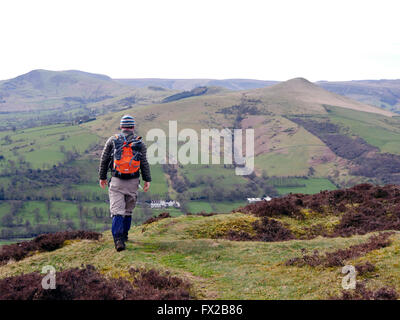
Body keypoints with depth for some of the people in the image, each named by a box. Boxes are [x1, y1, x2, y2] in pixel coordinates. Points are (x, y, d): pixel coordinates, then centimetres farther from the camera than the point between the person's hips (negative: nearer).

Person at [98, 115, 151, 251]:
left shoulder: (112, 140, 3)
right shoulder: (139, 142, 3)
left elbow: (104, 160, 7)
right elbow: (144, 163, -2)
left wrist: (102, 177, 16)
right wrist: (147, 180, 2)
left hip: (116, 181, -1)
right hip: (133, 181, 1)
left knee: (117, 211, -6)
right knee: (128, 210, 17)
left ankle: (118, 239, -21)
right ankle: (124, 235, 28)